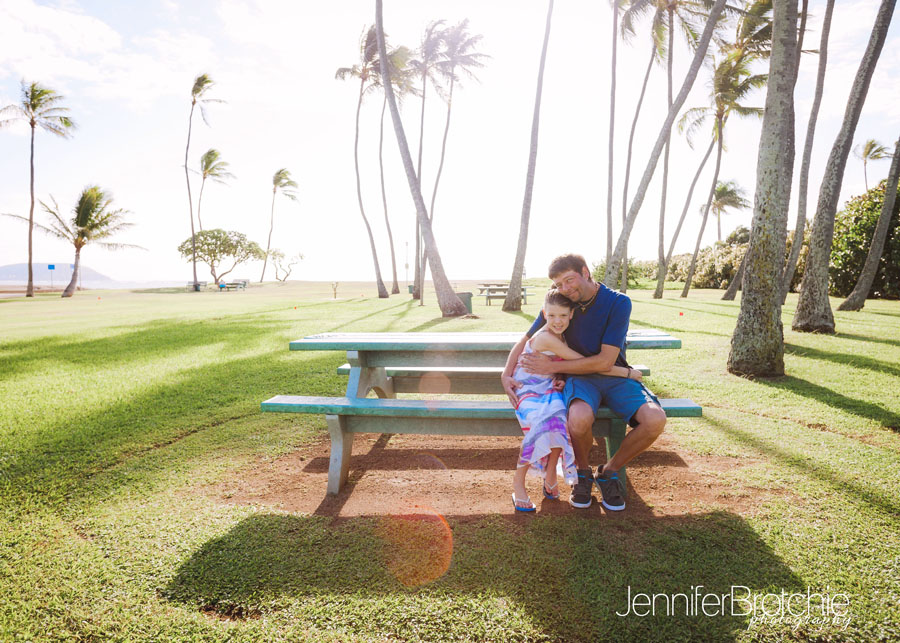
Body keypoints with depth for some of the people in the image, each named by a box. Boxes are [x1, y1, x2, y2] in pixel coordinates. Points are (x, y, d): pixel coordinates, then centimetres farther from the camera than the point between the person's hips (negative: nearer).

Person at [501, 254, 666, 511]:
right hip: (580, 377, 0)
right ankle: (583, 473, -1)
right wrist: (507, 374, -8)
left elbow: (605, 362, -19)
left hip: (614, 377, 0)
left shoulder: (618, 303, -14)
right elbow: (525, 342, 9)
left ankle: (609, 471, 0)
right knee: (579, 419, -35)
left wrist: (553, 366, -19)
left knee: (655, 419, -28)